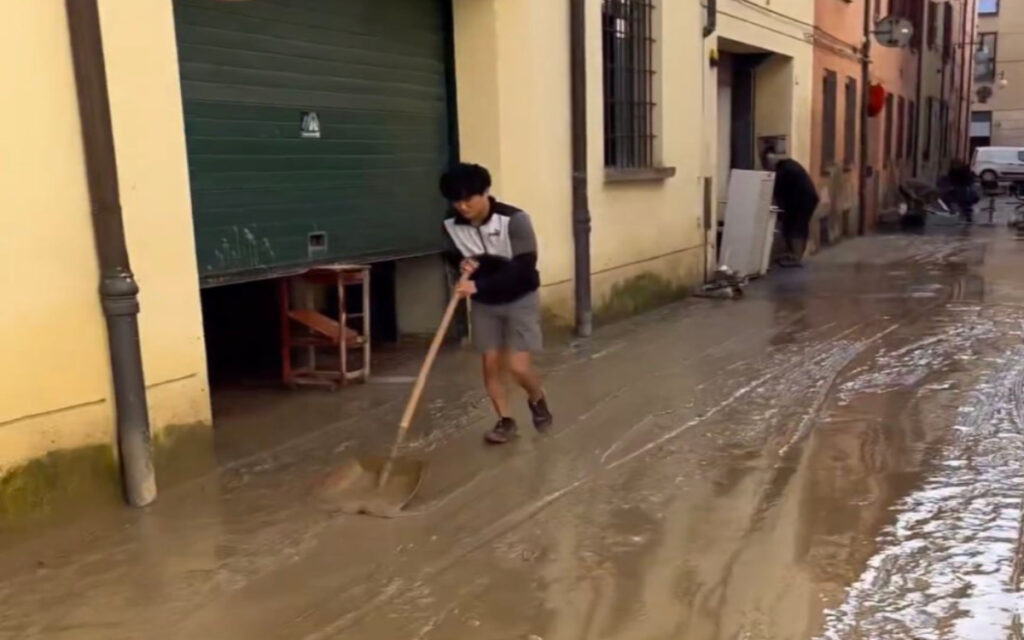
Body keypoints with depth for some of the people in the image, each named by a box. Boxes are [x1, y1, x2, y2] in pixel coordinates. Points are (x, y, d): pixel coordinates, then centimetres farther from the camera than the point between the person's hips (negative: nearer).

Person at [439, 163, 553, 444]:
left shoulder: (514, 220, -25)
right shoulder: (451, 224, -11)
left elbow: (524, 267, -29)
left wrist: (479, 284, -36)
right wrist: (462, 262, -16)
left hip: (519, 299, -4)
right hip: (483, 303, 4)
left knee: (518, 366, -10)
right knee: (491, 363, 3)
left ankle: (537, 400, 23)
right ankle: (505, 421, 20)